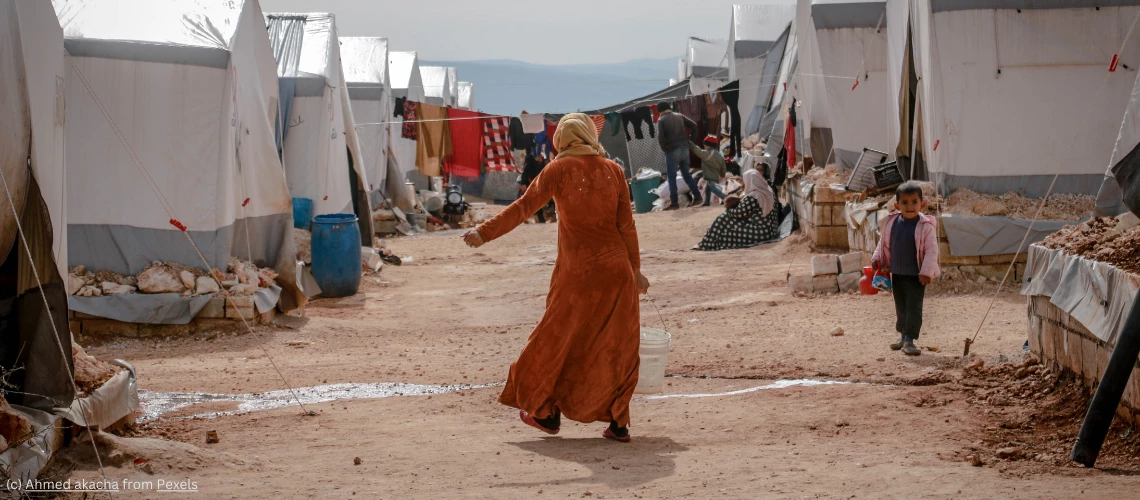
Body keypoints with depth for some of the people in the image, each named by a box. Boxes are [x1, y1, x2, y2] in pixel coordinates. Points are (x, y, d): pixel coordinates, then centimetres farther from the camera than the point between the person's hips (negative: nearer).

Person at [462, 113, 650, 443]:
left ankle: (546, 412, 22)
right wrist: (635, 268, 13)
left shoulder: (560, 169, -5)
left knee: (558, 339, 12)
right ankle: (618, 423, 9)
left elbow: (524, 207, -9)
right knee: (617, 346, 9)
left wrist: (485, 233, -7)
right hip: (616, 269, 3)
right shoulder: (613, 170, 4)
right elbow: (626, 224, 5)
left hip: (577, 271, -3)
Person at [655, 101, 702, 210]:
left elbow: (661, 138, -14)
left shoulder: (661, 120, -4)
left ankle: (674, 203, -2)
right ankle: (697, 197, 14)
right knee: (686, 174, 18)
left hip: (672, 151, -5)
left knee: (671, 177, 2)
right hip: (684, 148, 5)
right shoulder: (679, 116, 9)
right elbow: (694, 126, 7)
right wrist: (688, 139, 13)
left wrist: (665, 149, 0)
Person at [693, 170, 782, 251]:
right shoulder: (769, 191, 7)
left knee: (724, 221, 1)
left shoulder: (753, 197, -21)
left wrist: (729, 208, 8)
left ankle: (706, 244, 12)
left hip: (758, 233, -9)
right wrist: (738, 202, 10)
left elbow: (739, 213, -11)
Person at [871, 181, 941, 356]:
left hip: (916, 276, -5)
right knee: (900, 307, 17)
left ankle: (909, 340, -4)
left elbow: (932, 250, -15)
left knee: (914, 307, -6)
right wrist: (877, 259, 8)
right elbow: (884, 243, 15)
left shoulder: (926, 226, -15)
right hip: (896, 274, 5)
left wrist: (927, 272, -20)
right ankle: (903, 334, 33)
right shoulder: (892, 222, 0)